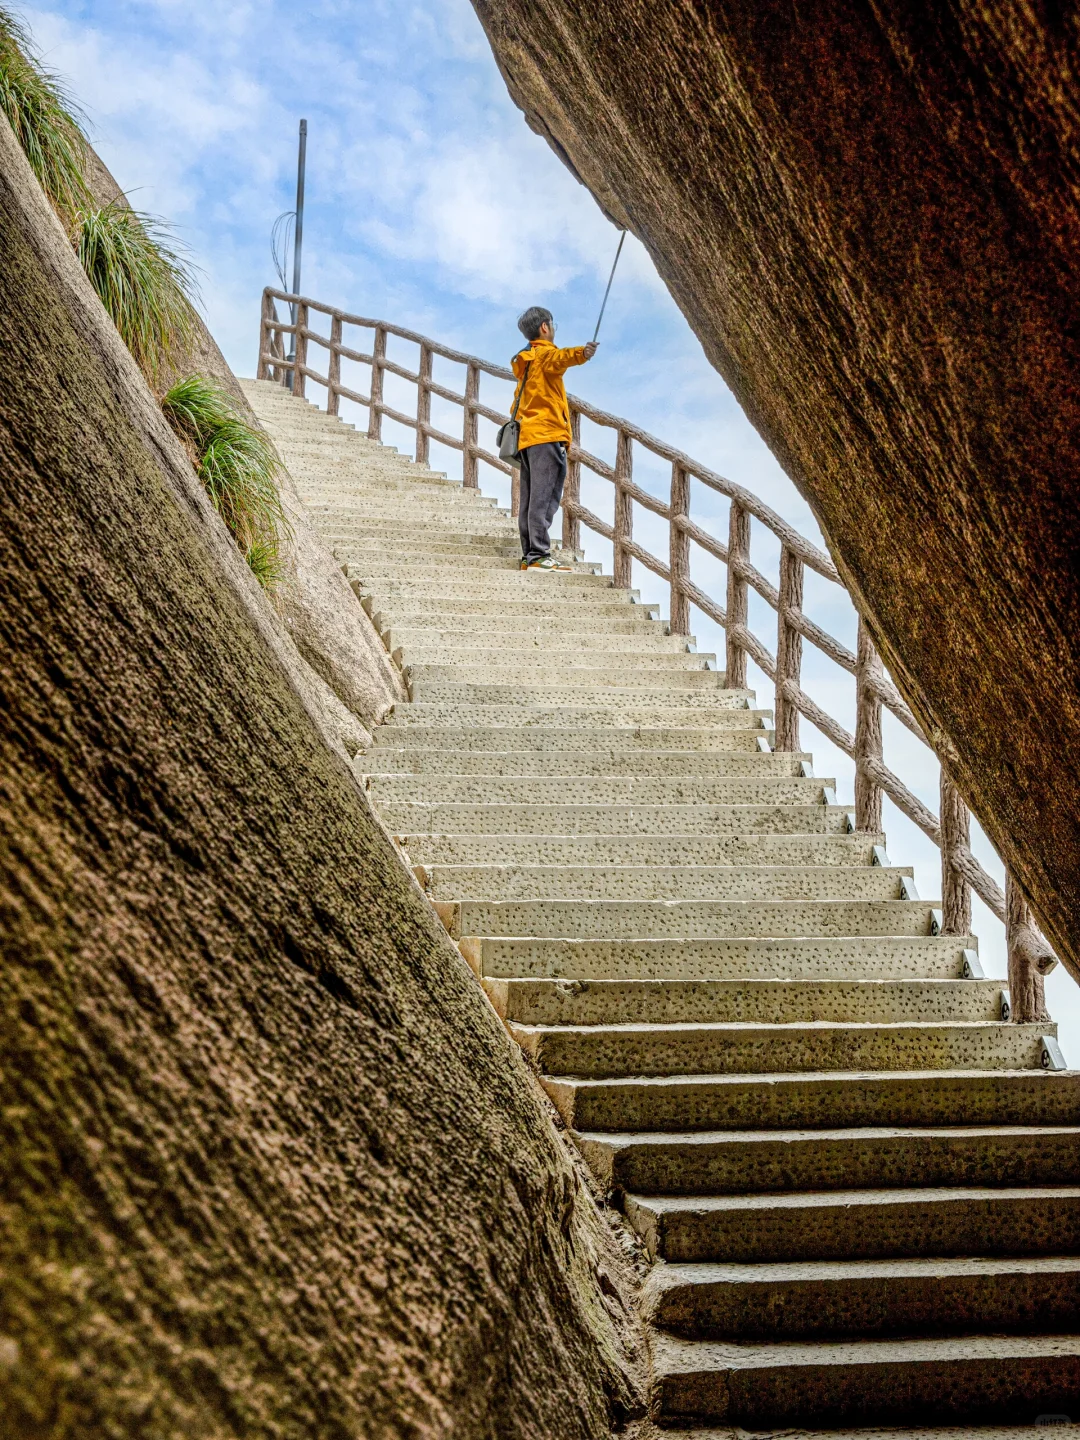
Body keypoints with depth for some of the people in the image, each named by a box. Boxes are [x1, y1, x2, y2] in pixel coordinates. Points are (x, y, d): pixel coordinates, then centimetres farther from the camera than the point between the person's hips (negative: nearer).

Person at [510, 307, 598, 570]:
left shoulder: (525, 363, 27)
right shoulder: (544, 353, -2)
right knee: (544, 498, -15)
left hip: (527, 437, 10)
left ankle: (529, 555, 6)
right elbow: (559, 358, -27)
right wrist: (580, 353, -46)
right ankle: (539, 555, -21)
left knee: (531, 499, 7)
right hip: (547, 435, -10)